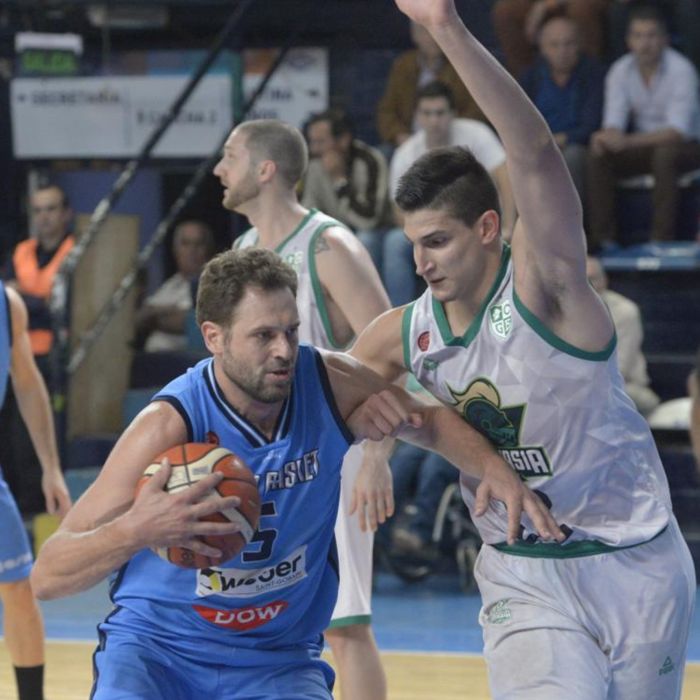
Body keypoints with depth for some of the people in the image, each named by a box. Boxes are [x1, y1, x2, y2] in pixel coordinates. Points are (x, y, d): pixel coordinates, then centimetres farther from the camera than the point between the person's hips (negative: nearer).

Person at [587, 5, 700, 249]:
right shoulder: (620, 71, -5)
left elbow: (678, 131, -29)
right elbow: (614, 122, -8)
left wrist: (627, 141, -43)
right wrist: (608, 136, -35)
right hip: (645, 145, 5)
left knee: (664, 153, -38)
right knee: (597, 155, -20)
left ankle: (662, 239, -33)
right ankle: (601, 237, -18)